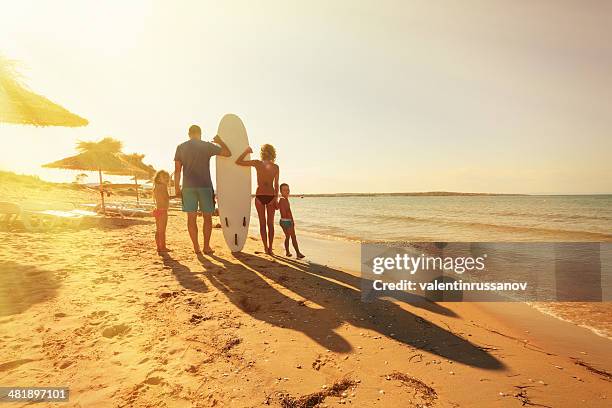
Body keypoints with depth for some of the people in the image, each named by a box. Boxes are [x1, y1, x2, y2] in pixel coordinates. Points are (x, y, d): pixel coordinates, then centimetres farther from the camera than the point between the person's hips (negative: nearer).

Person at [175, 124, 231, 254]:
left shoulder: (181, 147, 5)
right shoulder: (207, 146, 0)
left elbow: (177, 169, 2)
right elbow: (228, 153, 3)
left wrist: (177, 187, 7)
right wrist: (220, 142, 19)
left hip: (188, 186, 2)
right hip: (205, 185, -1)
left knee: (191, 217, 6)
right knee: (207, 217, 8)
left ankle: (196, 247, 7)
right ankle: (206, 246, 10)